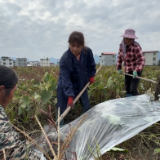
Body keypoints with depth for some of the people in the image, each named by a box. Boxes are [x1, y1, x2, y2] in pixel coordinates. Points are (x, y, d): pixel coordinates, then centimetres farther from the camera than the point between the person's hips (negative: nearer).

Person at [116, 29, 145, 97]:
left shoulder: (136, 47, -20)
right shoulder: (122, 45, -1)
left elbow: (142, 60, -21)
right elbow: (119, 57, 11)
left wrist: (136, 70, -32)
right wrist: (119, 68, 9)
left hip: (137, 70, -6)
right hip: (127, 70, 6)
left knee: (133, 90, -14)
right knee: (128, 90, 12)